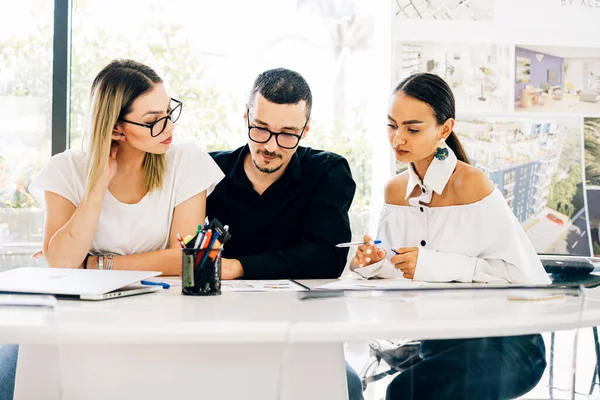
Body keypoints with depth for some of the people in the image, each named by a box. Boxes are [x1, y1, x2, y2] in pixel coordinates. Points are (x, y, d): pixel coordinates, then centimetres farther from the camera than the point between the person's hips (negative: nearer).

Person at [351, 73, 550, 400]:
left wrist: (436, 264, -24)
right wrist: (374, 262, -11)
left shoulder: (470, 185, -14)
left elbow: (524, 273, -19)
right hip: (437, 340, 6)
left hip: (503, 341, -5)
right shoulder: (395, 190, 6)